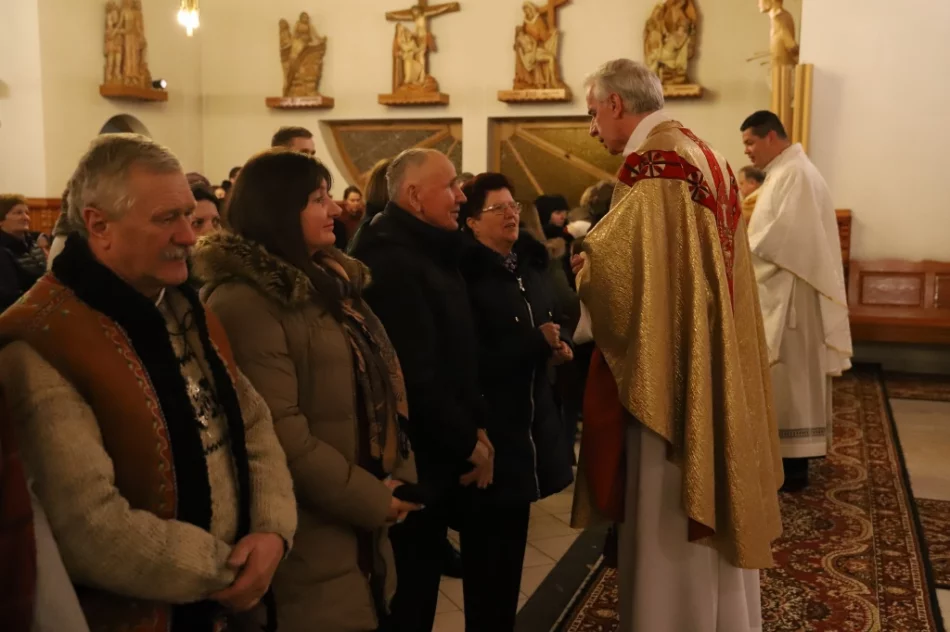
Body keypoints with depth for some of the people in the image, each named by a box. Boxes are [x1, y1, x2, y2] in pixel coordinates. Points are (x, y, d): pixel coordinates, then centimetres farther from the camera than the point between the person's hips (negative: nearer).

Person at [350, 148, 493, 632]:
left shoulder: (426, 252, 11)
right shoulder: (392, 262, -22)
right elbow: (416, 377, -25)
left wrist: (475, 426, 1)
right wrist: (469, 443, -14)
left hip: (435, 454, 10)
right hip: (411, 461, -10)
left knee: (421, 588, 20)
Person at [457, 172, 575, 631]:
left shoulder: (531, 265, 10)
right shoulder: (464, 275, -14)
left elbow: (558, 322, 18)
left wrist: (561, 344, -5)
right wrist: (536, 343, -17)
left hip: (531, 421, 7)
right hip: (487, 427, -7)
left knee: (512, 539, 16)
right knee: (486, 546, 4)